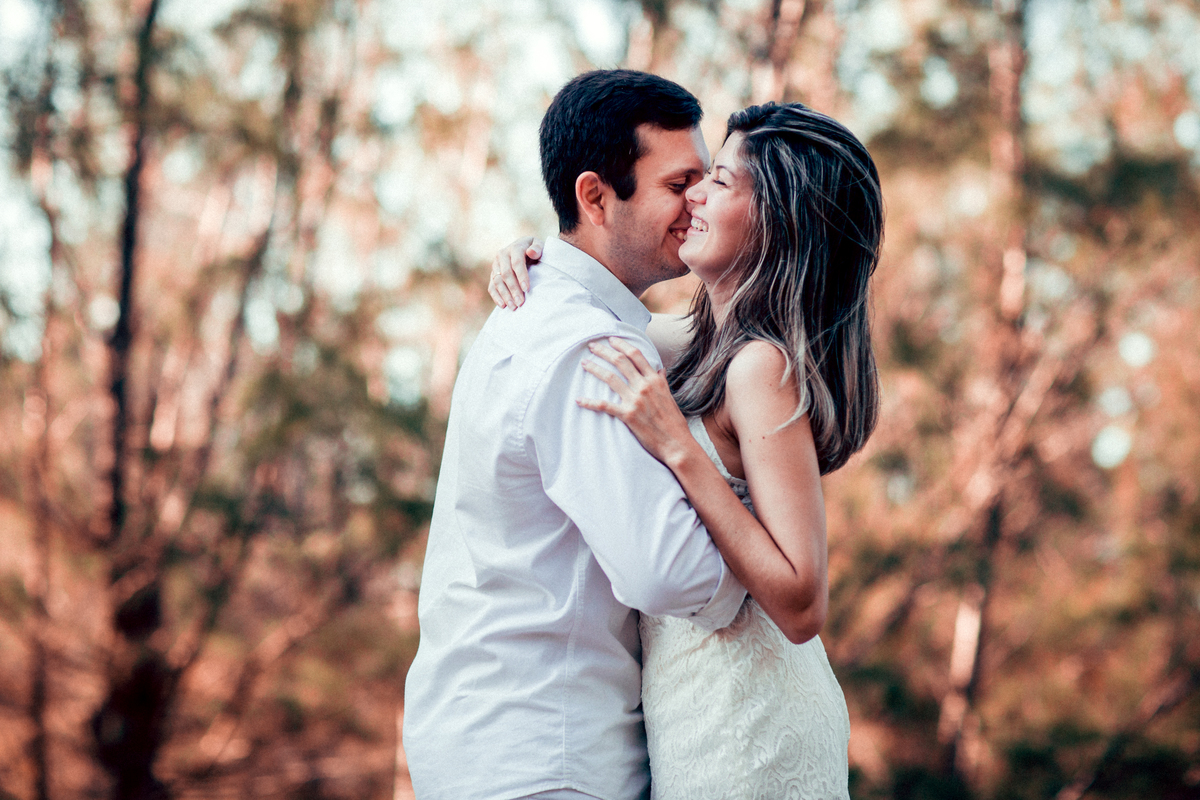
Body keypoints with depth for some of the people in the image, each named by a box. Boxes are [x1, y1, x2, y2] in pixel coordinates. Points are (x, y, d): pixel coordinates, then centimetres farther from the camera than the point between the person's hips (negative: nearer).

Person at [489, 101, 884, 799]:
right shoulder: (712, 340, 5)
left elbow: (802, 607, -25)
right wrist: (531, 258, 7)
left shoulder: (763, 366, -21)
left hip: (743, 740, -9)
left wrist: (677, 446, -28)